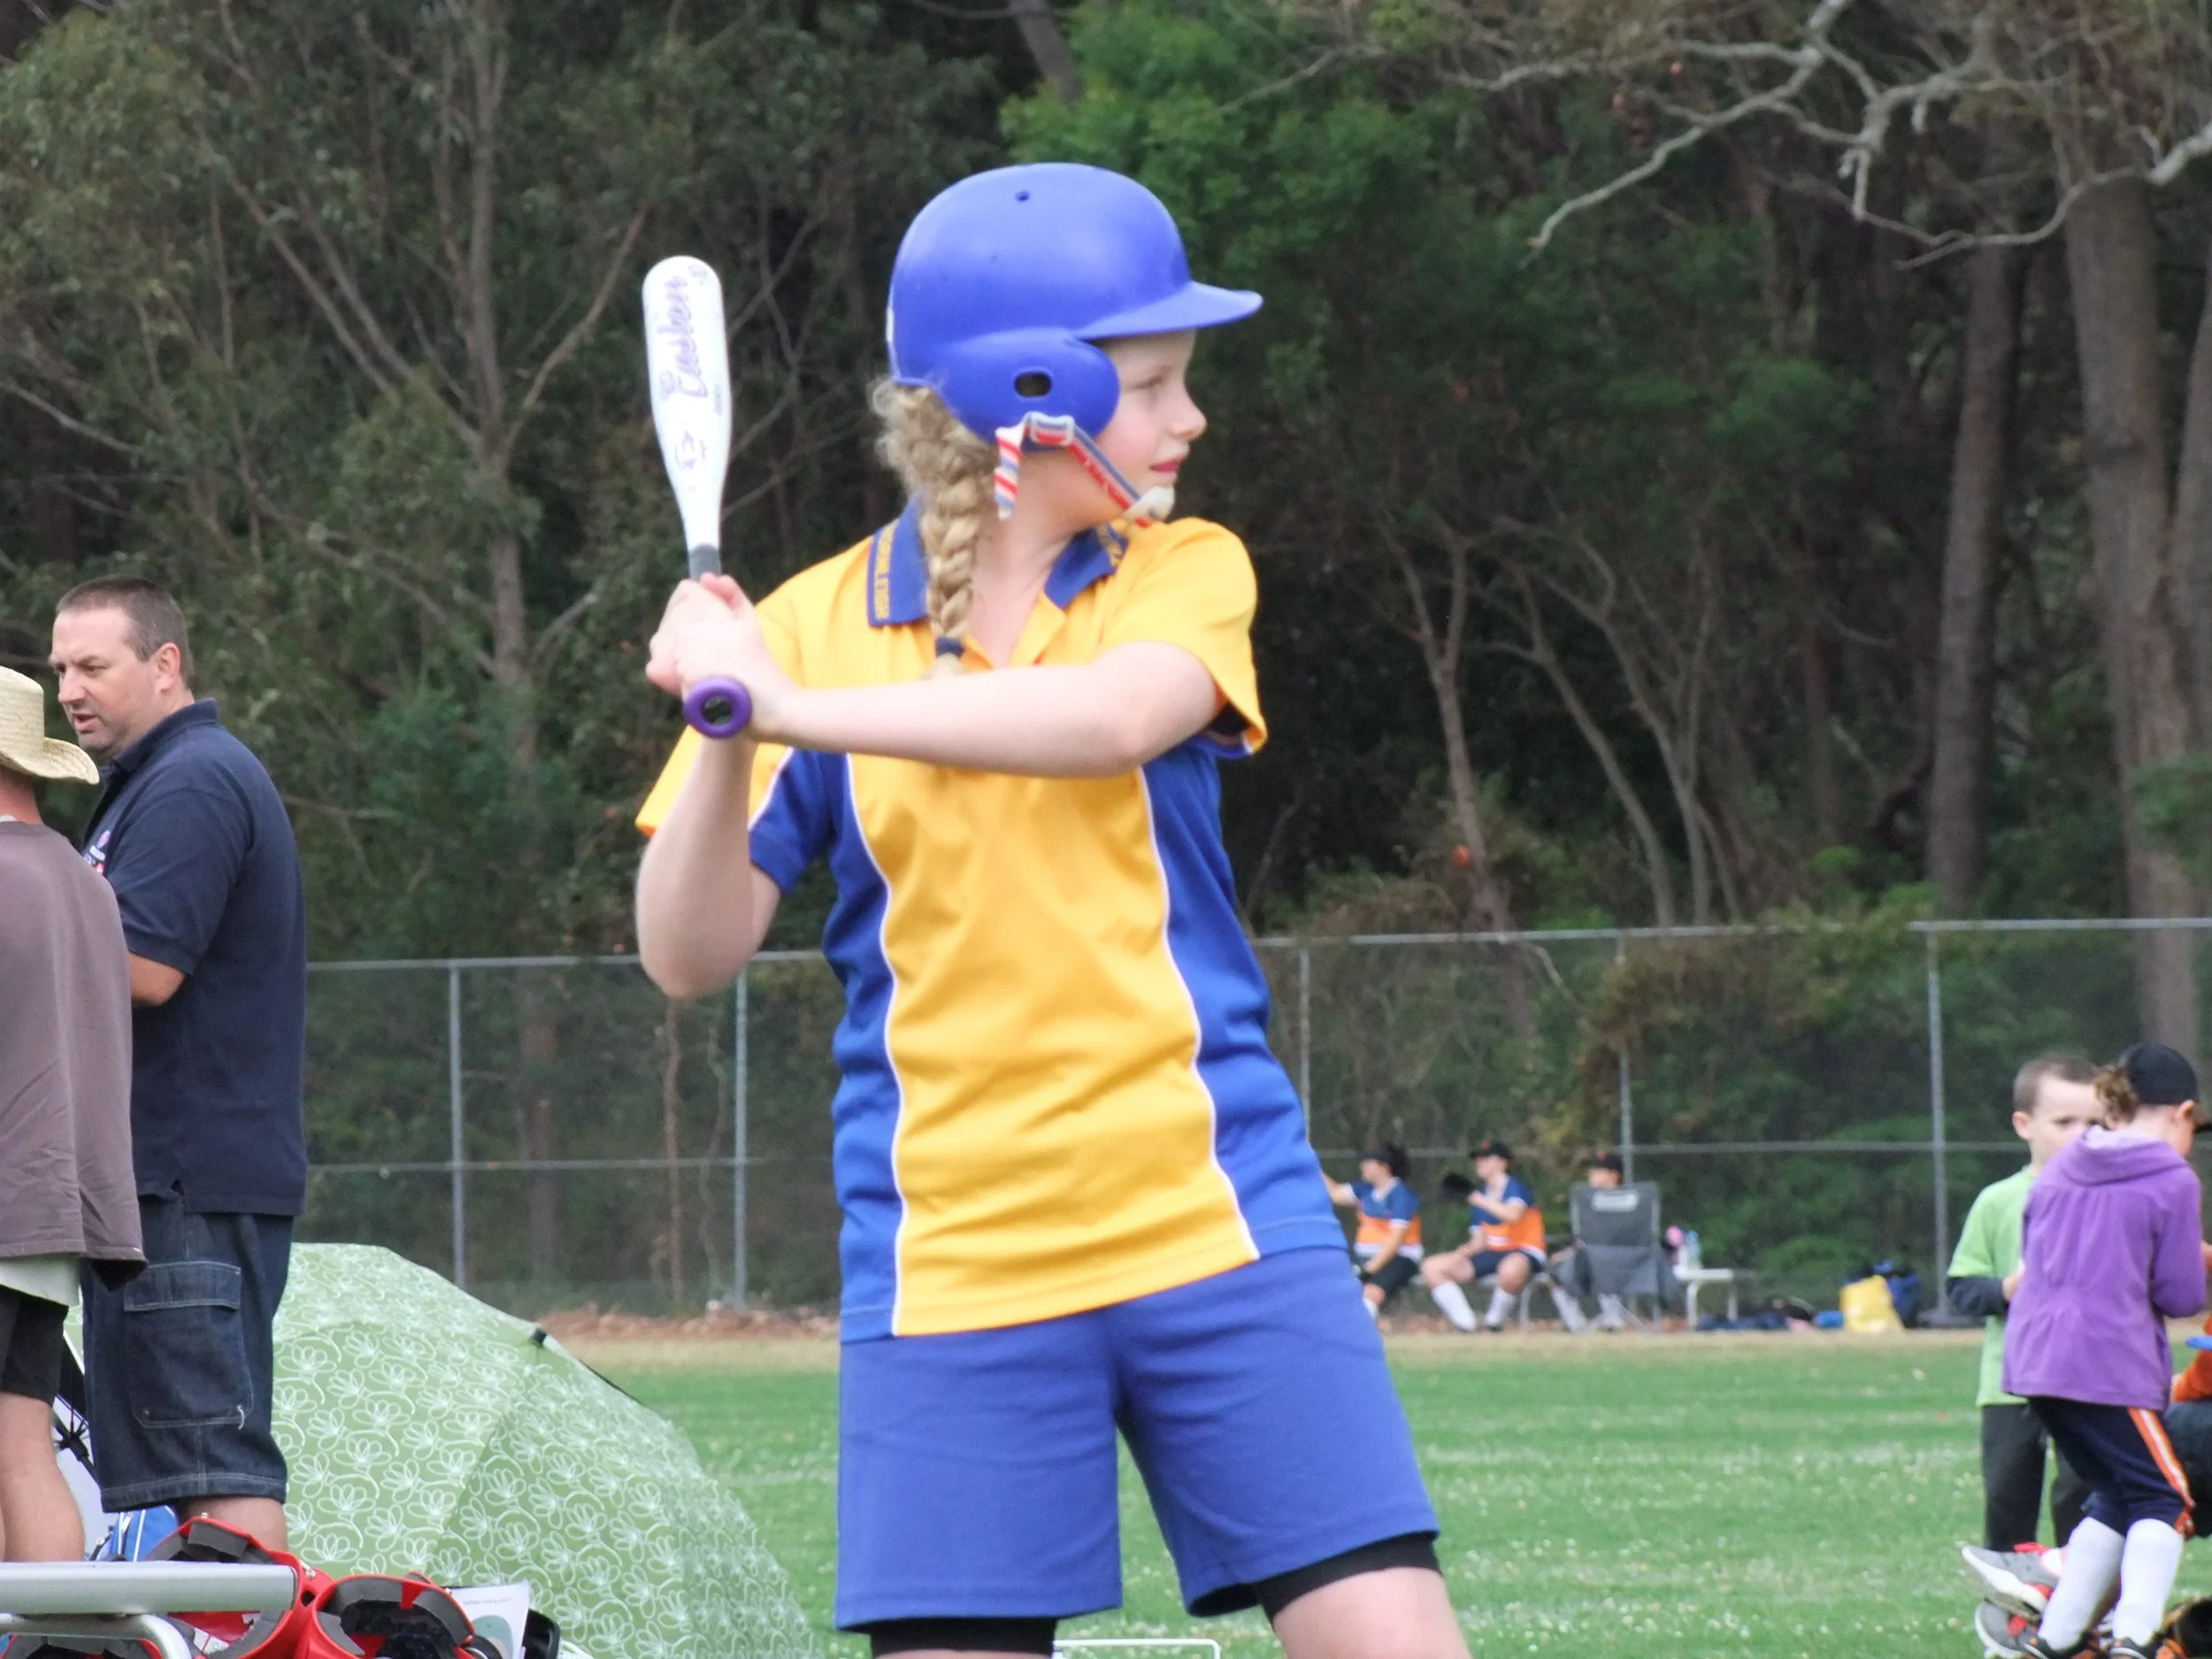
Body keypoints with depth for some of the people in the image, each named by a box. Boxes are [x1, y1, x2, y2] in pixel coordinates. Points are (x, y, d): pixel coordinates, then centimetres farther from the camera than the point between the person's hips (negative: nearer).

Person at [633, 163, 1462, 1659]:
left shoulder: (1186, 576, 3)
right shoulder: (818, 622, 3)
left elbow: (1111, 716, -22)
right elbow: (689, 957, -2)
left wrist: (790, 705, -29)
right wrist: (726, 741, -20)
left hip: (1219, 1231, 0)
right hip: (953, 1266, 0)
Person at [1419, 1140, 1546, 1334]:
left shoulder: (1515, 1187, -7)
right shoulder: (1480, 1195, 13)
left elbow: (1513, 1214, -30)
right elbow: (1480, 1241, 15)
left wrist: (1483, 1202, -18)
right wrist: (1464, 1251, -7)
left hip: (1522, 1253, -8)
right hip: (1491, 1254, 8)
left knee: (1511, 1269, -45)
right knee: (1431, 1268, -3)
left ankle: (1495, 1322, -19)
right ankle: (1465, 1324, -12)